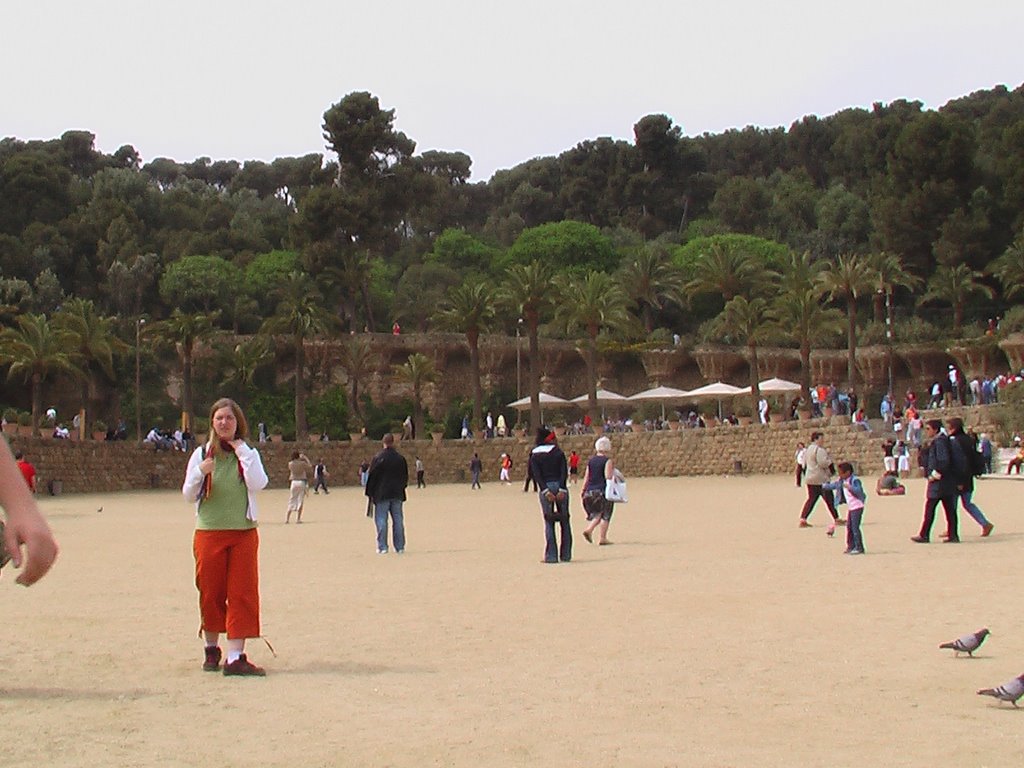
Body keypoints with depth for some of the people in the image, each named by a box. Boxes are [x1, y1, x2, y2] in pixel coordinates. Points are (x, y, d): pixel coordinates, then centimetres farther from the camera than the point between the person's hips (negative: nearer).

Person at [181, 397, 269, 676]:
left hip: (244, 533, 0)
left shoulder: (248, 453, 6)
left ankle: (236, 657, -6)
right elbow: (188, 495, 3)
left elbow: (258, 484, -12)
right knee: (211, 593, 6)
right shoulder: (202, 454, 5)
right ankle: (212, 649, 23)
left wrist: (242, 450, -11)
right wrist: (200, 473, -15)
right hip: (209, 533, 0)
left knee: (242, 593, -5)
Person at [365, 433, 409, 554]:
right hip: (397, 494, 4)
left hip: (382, 494, -3)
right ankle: (400, 547, 10)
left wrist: (369, 493, 4)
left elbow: (371, 477, -5)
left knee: (381, 520, 0)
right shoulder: (401, 458, 2)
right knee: (398, 520, 8)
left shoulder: (377, 458, -9)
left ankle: (382, 547, -3)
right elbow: (405, 477, 11)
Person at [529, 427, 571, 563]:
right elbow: (564, 472, -6)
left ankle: (551, 556, -3)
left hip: (546, 488, 0)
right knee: (565, 521, 9)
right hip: (560, 486, 0)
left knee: (549, 523, 3)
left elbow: (536, 474, -6)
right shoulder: (558, 452, 4)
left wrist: (546, 491, -11)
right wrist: (562, 489, -12)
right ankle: (565, 555, 10)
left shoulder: (534, 455, 5)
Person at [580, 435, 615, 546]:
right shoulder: (608, 461, -8)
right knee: (605, 515, 3)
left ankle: (589, 529, -4)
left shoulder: (590, 460, 9)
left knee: (596, 514, 17)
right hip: (603, 490, -6)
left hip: (590, 491, 6)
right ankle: (602, 538, 0)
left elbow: (586, 477, 9)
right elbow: (607, 476, -16)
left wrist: (583, 490, 12)